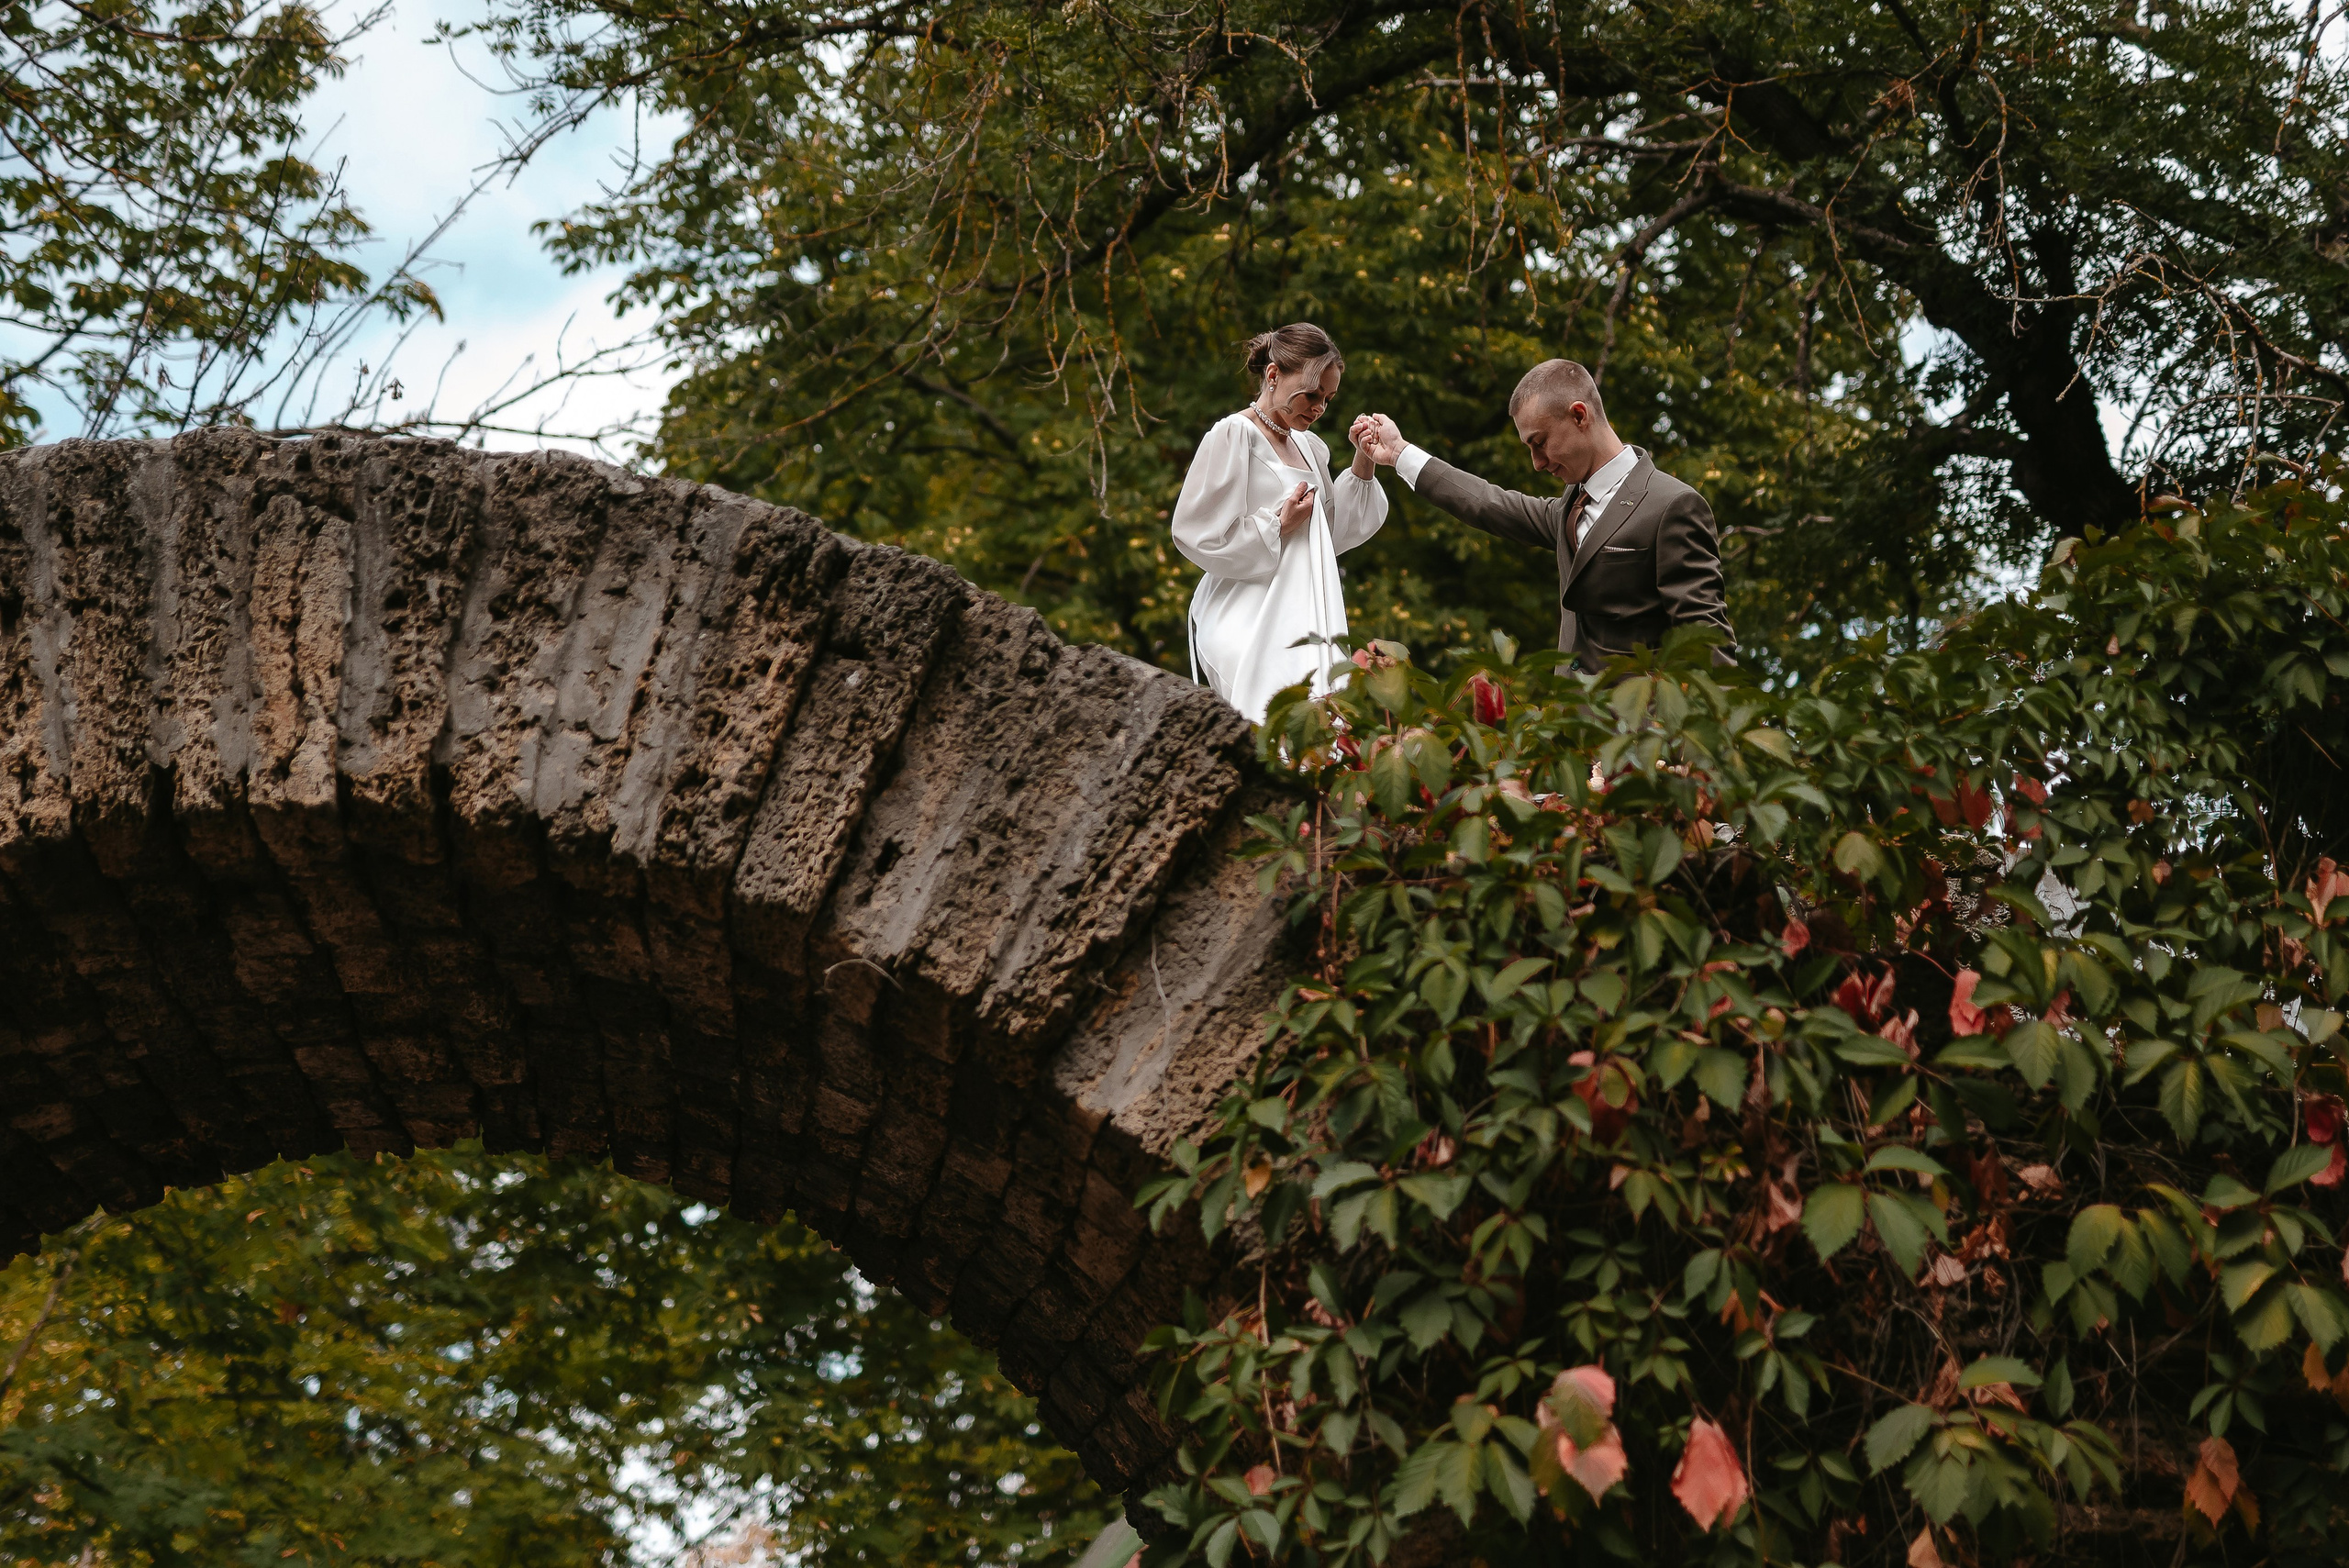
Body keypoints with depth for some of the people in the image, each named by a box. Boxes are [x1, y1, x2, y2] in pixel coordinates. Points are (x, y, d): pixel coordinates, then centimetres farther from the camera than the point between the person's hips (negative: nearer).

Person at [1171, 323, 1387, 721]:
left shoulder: (1308, 446, 19)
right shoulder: (1233, 435, -5)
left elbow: (1336, 534, 20)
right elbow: (1199, 536, -8)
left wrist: (1363, 464, 10)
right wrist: (1279, 525, -8)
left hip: (1300, 626, 7)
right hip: (1249, 627, -7)